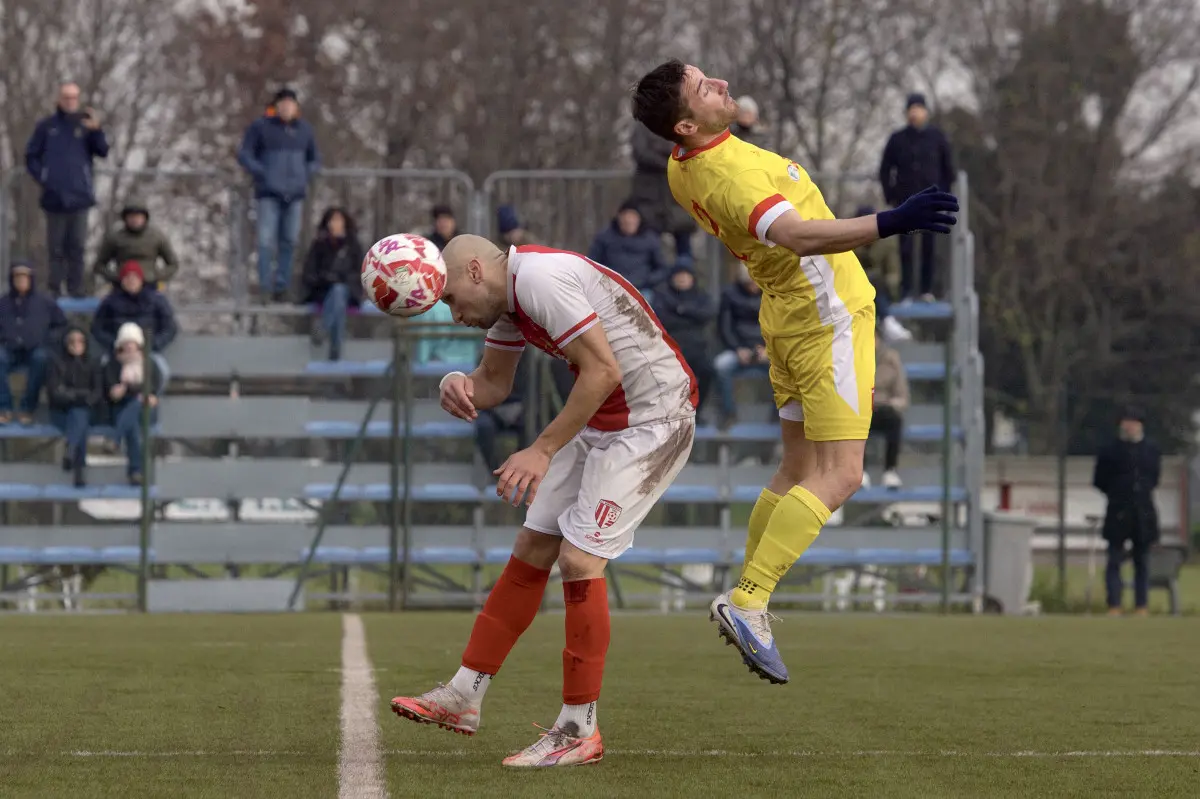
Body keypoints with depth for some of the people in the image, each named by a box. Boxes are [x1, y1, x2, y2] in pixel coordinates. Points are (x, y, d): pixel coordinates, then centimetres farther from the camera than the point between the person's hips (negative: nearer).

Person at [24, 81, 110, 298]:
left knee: (77, 245, 2)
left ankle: (76, 287, 6)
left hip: (79, 196, 0)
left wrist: (96, 131, -25)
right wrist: (41, 177, -4)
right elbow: (31, 156, 10)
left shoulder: (86, 123, 4)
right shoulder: (47, 126, 5)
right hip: (54, 196, 0)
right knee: (56, 246, 4)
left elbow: (103, 152, -8)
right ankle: (54, 287, 7)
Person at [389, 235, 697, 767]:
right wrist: (459, 385, -7)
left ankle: (579, 731, -5)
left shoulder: (540, 278, -22)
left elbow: (603, 372, -26)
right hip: (600, 420, 10)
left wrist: (542, 451, -22)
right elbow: (495, 383, 17)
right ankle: (463, 698, 14)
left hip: (653, 420, -10)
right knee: (531, 551, 8)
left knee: (579, 559, -13)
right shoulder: (506, 296, 9)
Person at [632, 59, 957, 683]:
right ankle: (747, 601, -19)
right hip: (828, 315, -9)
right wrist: (889, 223, -53)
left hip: (786, 318, 9)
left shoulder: (683, 169, 3)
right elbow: (800, 236, -43)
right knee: (839, 475, -11)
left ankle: (746, 602, 17)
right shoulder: (733, 175, -27)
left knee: (799, 470, 16)